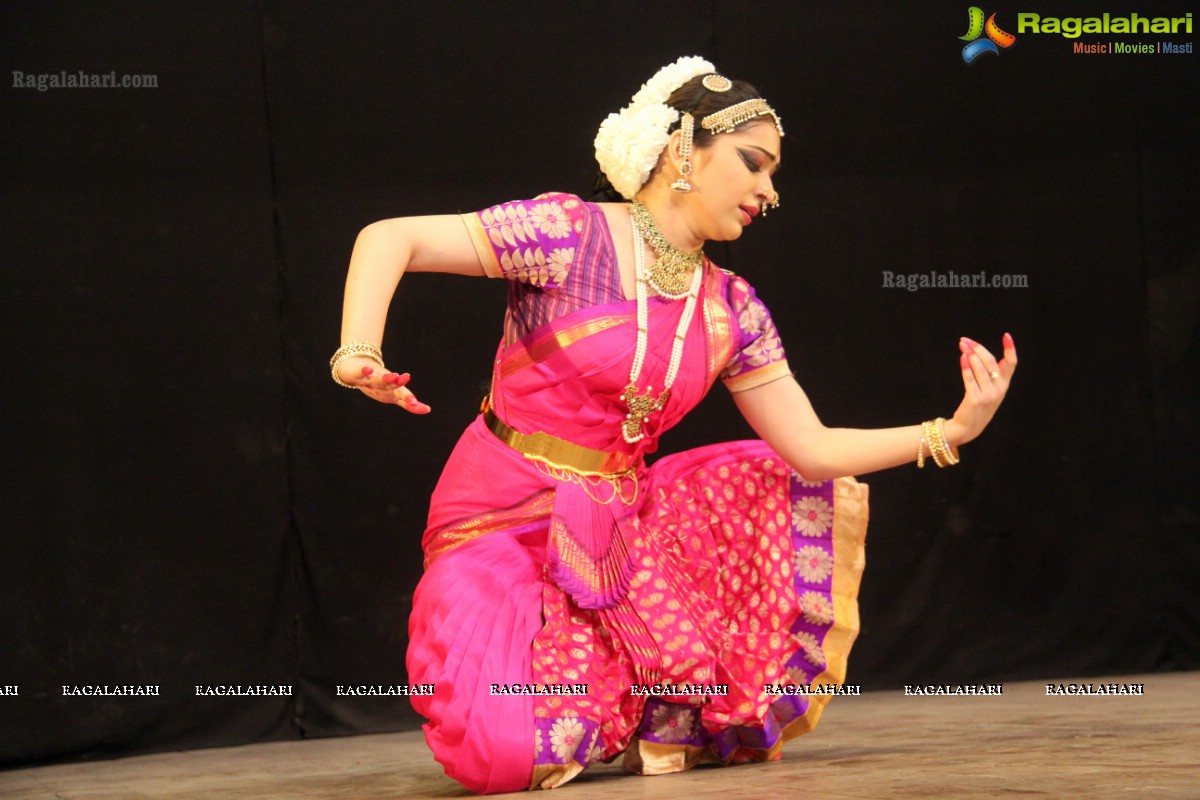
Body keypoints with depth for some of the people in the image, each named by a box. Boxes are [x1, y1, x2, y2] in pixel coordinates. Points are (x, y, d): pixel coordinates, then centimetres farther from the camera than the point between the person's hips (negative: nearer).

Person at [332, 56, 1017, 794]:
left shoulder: (732, 313, 4)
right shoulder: (570, 235, -14)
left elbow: (811, 448, 4)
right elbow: (388, 238, -16)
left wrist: (950, 432, -6)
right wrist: (358, 354, -33)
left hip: (618, 532, 7)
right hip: (505, 531, -6)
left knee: (819, 496, 6)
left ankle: (666, 718, 6)